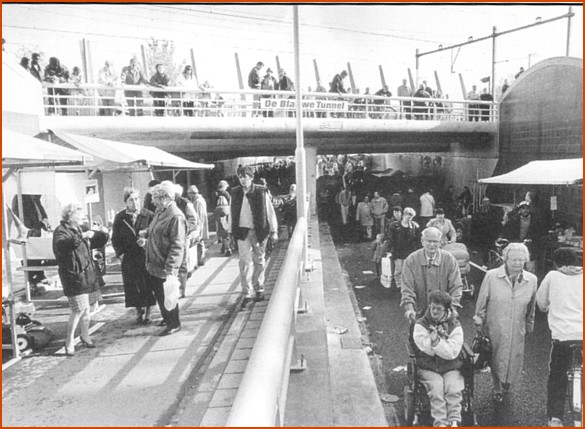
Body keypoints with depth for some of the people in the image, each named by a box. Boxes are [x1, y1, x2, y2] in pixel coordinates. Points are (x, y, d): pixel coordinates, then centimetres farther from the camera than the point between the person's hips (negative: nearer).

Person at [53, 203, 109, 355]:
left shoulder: (80, 229, 15)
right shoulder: (61, 231, -10)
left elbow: (97, 242, 23)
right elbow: (61, 245, -32)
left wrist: (103, 233, 2)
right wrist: (81, 236, -40)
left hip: (86, 275, 8)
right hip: (73, 276, -8)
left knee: (85, 307, 15)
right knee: (78, 309, -10)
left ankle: (85, 335, 29)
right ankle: (69, 341, 4)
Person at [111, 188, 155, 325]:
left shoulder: (149, 215, -5)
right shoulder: (119, 218, 2)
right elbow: (115, 239, 8)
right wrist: (120, 253, -2)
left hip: (147, 257, -1)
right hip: (129, 259, 2)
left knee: (148, 286, 5)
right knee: (133, 287, 6)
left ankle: (148, 313, 20)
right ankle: (139, 312, 23)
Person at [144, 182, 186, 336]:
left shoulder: (176, 216, -21)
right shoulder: (159, 211, 8)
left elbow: (177, 245, -24)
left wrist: (170, 269, -26)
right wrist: (146, 234, 6)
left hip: (165, 267, -9)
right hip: (154, 264, 9)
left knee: (167, 296, 5)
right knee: (158, 294, 21)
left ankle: (174, 324, 23)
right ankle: (167, 318, 41)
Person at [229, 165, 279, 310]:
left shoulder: (261, 192, -5)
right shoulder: (235, 193, 3)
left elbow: (270, 212, -2)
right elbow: (233, 213, 9)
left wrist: (274, 230, -4)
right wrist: (232, 230, 8)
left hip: (259, 231, -1)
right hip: (242, 232, 1)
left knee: (259, 261, 11)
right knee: (245, 261, -5)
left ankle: (259, 289, 28)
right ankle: (247, 294, -1)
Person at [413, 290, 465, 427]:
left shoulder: (455, 326, -2)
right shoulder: (420, 325, -4)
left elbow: (452, 353, -13)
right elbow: (428, 350, -12)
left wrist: (436, 341, -25)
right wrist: (443, 340, -19)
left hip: (451, 368, 1)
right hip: (428, 368, -1)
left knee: (453, 388, -25)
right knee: (436, 386, -26)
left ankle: (454, 421, -15)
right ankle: (440, 422, -20)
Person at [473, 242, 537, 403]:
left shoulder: (531, 280, -4)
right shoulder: (491, 276, -13)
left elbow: (531, 308, 9)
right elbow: (481, 304, -4)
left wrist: (528, 328, 16)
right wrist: (479, 324, -1)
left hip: (517, 332, 2)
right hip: (494, 330, -2)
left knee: (513, 361, 15)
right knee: (495, 361, 14)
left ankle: (506, 383, 48)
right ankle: (497, 388, 41)